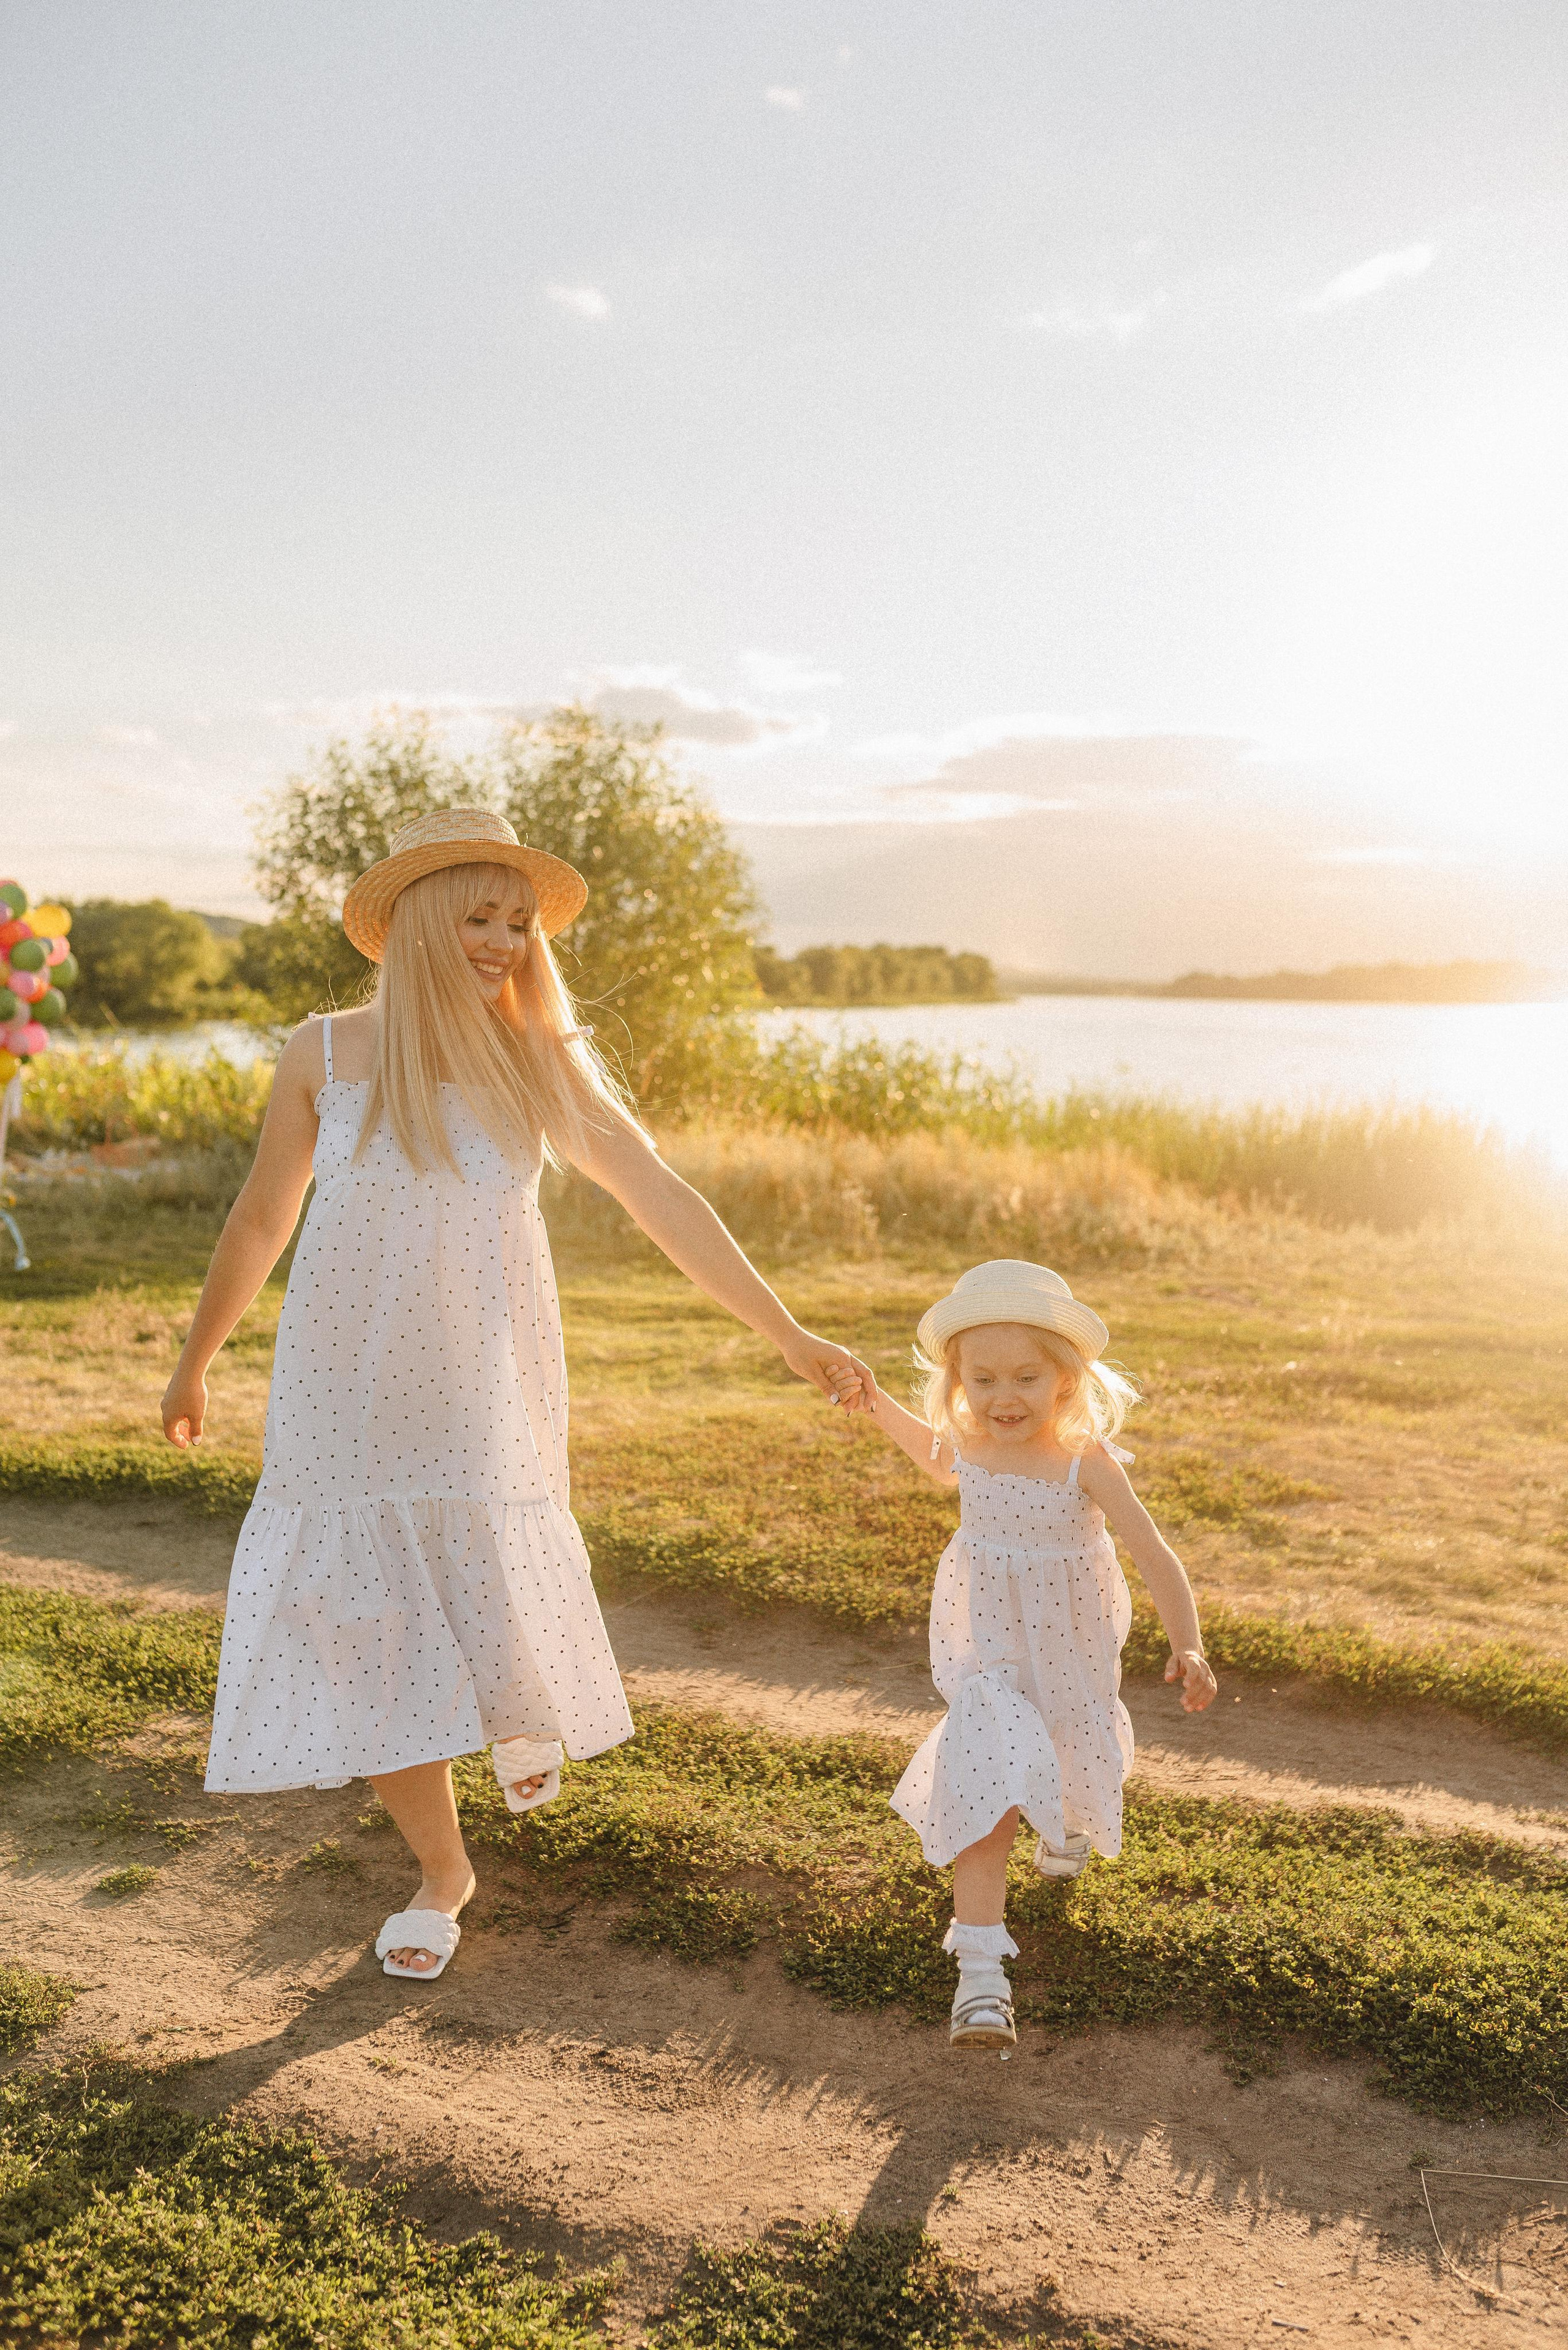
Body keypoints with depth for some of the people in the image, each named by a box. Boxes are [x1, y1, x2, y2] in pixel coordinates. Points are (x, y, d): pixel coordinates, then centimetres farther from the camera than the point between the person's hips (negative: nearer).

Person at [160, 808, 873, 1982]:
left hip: (481, 1388, 0)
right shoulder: (326, 1053, -5)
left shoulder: (542, 1058, -5)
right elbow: (261, 1220, 7)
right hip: (346, 1390, 1)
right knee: (372, 1635, 5)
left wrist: (789, 1335, -9)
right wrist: (195, 1364, 17)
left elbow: (664, 1199, -6)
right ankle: (444, 1869, 30)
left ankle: (525, 1707, 39)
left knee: (498, 1621, -2)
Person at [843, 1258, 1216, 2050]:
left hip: (1069, 1652, 0)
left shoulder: (1086, 1461, -25)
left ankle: (1071, 1815, 66)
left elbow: (1153, 1555, -27)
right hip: (987, 1649, 1)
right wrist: (879, 1409, 3)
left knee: (1078, 1755, 27)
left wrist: (1187, 1645, -39)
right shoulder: (966, 1446, -12)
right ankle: (980, 1971, -11)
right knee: (987, 1790, -14)